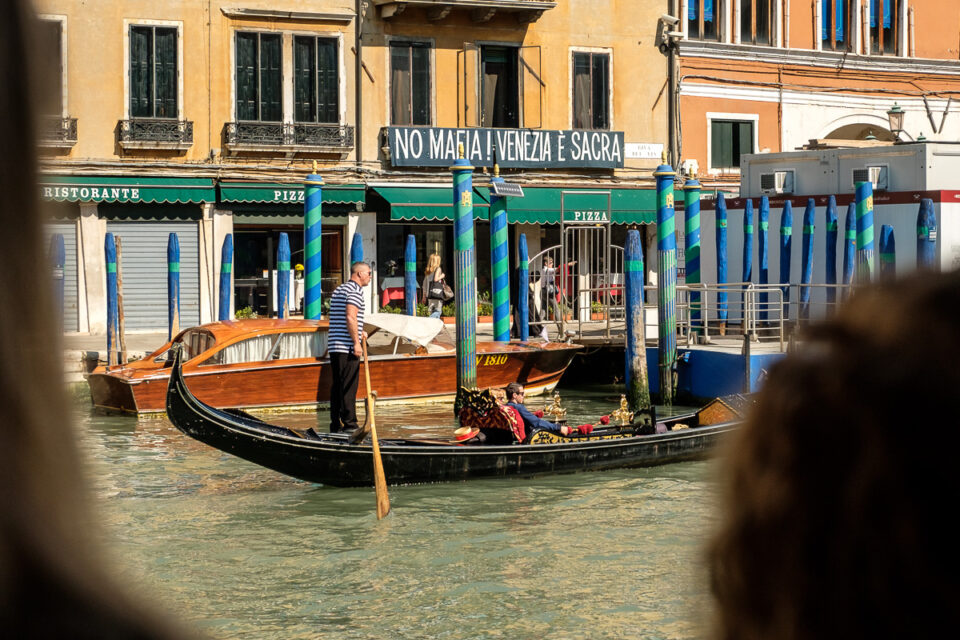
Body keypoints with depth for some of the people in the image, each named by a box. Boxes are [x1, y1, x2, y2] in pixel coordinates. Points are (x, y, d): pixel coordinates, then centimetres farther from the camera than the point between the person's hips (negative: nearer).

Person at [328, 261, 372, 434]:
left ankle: (335, 424, 10)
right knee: (349, 386, -8)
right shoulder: (355, 290, -9)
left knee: (337, 385, 9)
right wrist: (356, 341, -19)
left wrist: (357, 332, 26)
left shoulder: (338, 290, 21)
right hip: (347, 346, -9)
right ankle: (349, 424, -9)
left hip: (334, 346, 9)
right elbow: (350, 317, -20)